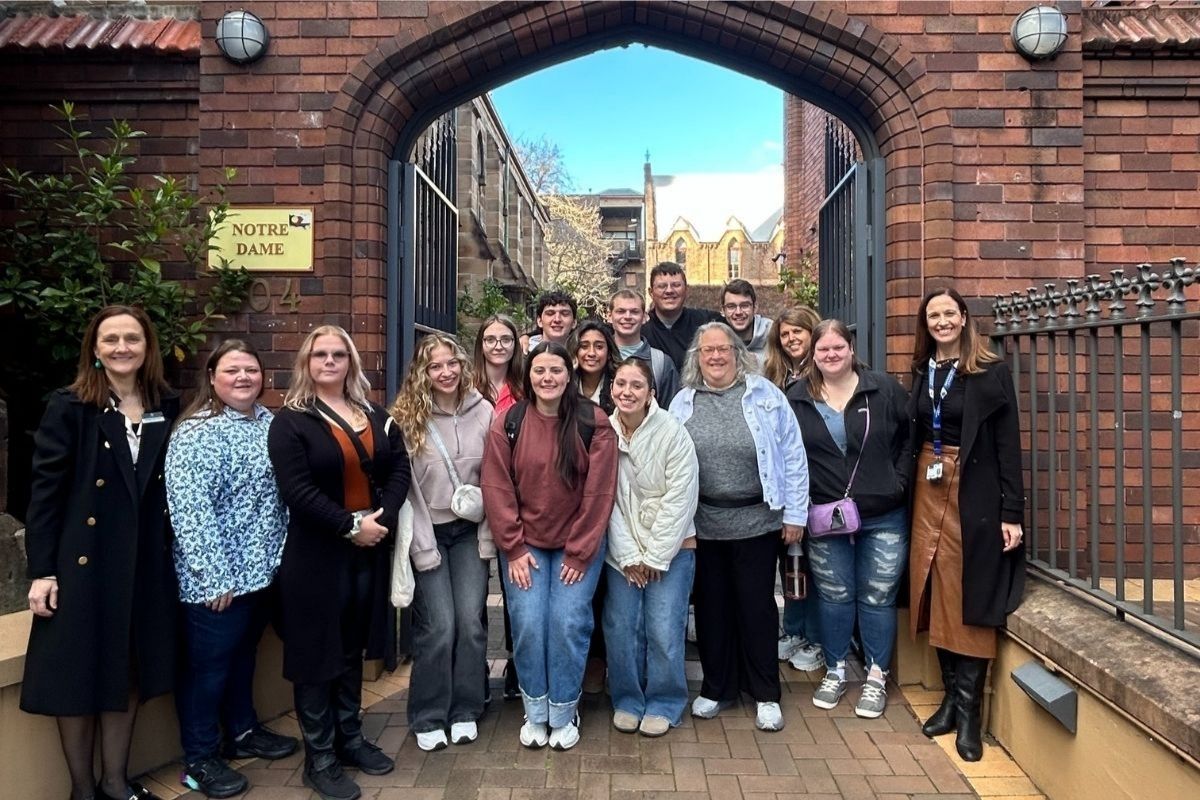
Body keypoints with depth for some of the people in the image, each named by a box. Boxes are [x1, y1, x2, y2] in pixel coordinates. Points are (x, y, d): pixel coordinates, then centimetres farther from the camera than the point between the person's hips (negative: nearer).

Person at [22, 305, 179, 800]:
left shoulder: (168, 409, 4)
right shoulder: (69, 407, -5)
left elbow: (176, 487, 7)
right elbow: (45, 489, -7)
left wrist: (176, 554, 6)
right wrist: (41, 570, -11)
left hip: (147, 564, 3)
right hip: (83, 563, -3)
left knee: (129, 674, 13)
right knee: (79, 677, 7)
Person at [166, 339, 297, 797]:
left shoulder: (269, 422, 7)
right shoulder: (196, 432, -17)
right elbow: (189, 510, -22)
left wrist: (282, 553, 13)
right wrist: (213, 575, -21)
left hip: (261, 569, 7)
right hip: (218, 578, -7)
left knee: (243, 654, 21)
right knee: (208, 664, 6)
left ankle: (242, 732, 38)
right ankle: (199, 760, 22)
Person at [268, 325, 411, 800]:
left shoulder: (376, 416, 9)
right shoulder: (290, 422, -7)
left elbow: (400, 468, 2)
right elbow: (297, 490, -17)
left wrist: (382, 518, -13)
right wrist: (350, 525, -20)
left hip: (369, 549, 5)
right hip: (317, 554, -5)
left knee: (353, 650, 17)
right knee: (319, 653, 6)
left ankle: (350, 739, 32)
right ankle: (319, 758, 19)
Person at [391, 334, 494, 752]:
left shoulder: (483, 412, -2)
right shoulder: (406, 418, -8)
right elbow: (404, 487, -8)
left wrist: (490, 533, -2)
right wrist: (421, 543, -11)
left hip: (471, 530, 2)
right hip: (428, 532, -2)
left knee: (471, 621, 2)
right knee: (438, 626, -3)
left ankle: (465, 711, 21)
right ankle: (428, 717, 16)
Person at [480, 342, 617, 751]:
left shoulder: (594, 423, -8)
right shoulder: (507, 424, -5)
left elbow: (599, 492, -7)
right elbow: (497, 490, -3)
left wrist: (579, 552, -8)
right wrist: (514, 548, -6)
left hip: (578, 545, -1)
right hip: (524, 544, 1)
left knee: (568, 622, -7)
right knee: (527, 623, -4)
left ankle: (564, 714, 14)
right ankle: (535, 712, 17)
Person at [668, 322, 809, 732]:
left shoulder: (765, 395, -4)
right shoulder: (683, 403, 3)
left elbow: (793, 456, -2)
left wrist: (795, 514, -4)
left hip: (757, 521, -2)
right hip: (702, 524, 2)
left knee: (756, 606, 8)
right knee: (711, 606, 12)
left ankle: (766, 694, 24)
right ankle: (716, 688, 29)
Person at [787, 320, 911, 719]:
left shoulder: (885, 390, -2)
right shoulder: (796, 399, 2)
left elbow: (910, 438, 3)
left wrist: (898, 483, -5)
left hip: (883, 517, -1)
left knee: (877, 597, 9)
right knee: (833, 597, 11)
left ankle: (876, 676, 25)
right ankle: (836, 670, 29)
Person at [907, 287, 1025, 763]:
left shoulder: (991, 373, -5)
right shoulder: (922, 372, 10)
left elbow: (1008, 445, -7)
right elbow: (913, 437, 11)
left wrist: (1012, 512, -11)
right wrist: (912, 489, 3)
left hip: (975, 495, -5)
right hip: (928, 491, 5)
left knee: (971, 597, -1)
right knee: (938, 594, 7)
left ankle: (968, 709, 9)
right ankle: (951, 695, 20)